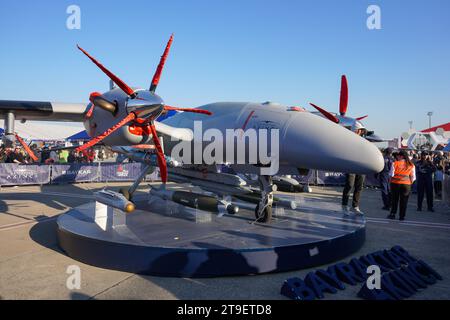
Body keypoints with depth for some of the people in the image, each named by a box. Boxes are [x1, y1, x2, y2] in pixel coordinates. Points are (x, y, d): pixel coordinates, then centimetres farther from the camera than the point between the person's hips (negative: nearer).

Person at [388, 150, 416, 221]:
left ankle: (393, 214, 11)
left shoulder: (395, 163, -5)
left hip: (395, 183, -1)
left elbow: (391, 174, -5)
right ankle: (402, 216, 10)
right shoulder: (411, 165, 2)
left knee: (394, 199, 11)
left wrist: (391, 180, 9)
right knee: (404, 200, 7)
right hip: (406, 184, 1)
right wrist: (410, 183, 13)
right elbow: (413, 177, 2)